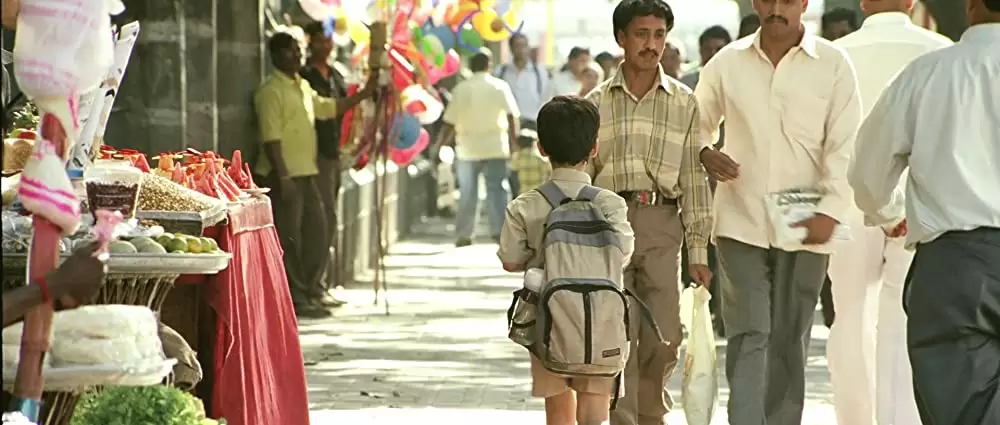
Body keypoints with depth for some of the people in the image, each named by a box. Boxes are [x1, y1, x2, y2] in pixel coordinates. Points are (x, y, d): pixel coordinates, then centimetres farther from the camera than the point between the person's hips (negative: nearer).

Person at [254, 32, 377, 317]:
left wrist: (363, 95, 22)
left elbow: (327, 108, 31)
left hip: (307, 173, 9)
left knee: (317, 235, 12)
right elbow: (271, 138, -18)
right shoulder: (271, 91, -13)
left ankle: (312, 294, 21)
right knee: (289, 240, -4)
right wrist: (283, 176, -23)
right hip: (285, 176, -9)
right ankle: (295, 300, 1)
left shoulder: (303, 87, 16)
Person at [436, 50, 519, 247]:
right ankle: (499, 229, -10)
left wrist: (439, 144, 8)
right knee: (497, 189, 2)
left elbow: (450, 122, -2)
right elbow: (512, 116, -7)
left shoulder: (461, 89, -1)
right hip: (495, 147, -1)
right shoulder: (500, 86, -1)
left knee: (467, 193, 9)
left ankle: (464, 235, 9)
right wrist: (513, 141, -1)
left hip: (468, 148, 1)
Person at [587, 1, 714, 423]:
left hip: (662, 223, 1)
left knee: (663, 339, 0)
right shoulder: (597, 103, 8)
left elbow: (694, 177, 8)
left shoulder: (684, 102, 8)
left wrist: (699, 250, 4)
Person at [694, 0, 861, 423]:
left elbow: (844, 147, -3)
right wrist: (704, 153, -4)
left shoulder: (833, 65, 1)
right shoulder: (727, 63, 6)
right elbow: (697, 125, 18)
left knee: (788, 340, 7)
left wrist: (831, 211, -14)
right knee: (748, 335, -8)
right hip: (741, 223, 0)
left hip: (804, 227, 0)